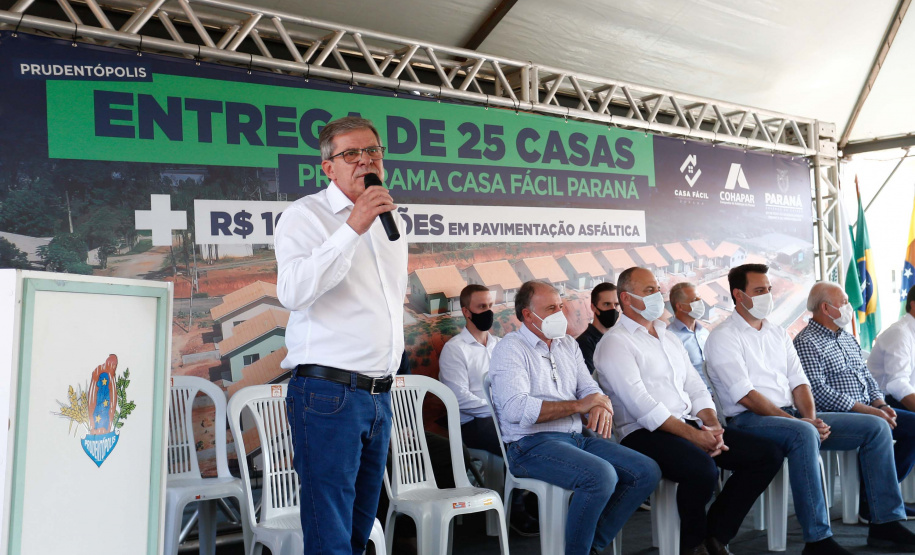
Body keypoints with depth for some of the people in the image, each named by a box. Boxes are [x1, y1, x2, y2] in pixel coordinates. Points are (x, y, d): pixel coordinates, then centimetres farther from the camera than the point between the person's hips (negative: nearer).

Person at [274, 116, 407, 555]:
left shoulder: (389, 220, 17)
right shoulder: (305, 215, -5)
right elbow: (293, 292, -22)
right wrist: (352, 228, -23)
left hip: (379, 396, 7)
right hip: (327, 393, -7)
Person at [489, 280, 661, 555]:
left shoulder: (568, 344, 18)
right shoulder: (510, 349, -6)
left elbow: (590, 388, 14)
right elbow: (516, 409, -20)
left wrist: (600, 404, -13)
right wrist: (578, 405, -19)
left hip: (576, 438, 8)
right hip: (531, 445, -8)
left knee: (648, 471, -5)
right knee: (601, 475, -31)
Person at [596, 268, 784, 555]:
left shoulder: (669, 338, 22)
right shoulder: (615, 342, -5)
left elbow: (696, 388, 19)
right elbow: (640, 404, -16)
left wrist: (712, 425, -2)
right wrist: (692, 434, -18)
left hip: (690, 426, 9)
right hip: (643, 434, -8)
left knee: (769, 454, -4)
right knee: (703, 468, -36)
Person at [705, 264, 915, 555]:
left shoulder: (778, 334, 20)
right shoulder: (724, 337, -4)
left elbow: (798, 382, 13)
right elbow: (745, 396, -14)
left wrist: (811, 418, -7)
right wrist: (799, 422, -17)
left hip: (794, 418, 8)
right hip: (750, 420, -8)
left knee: (876, 427, -1)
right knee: (803, 434, -39)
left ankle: (885, 523, 2)